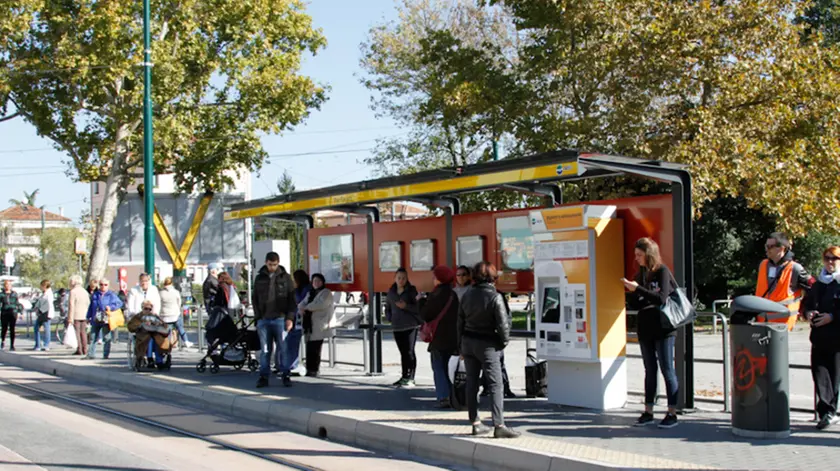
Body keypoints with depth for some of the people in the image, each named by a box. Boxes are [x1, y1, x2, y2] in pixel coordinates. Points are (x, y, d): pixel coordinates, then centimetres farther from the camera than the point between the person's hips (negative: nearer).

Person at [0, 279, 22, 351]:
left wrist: (20, 312, 10)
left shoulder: (14, 294, 10)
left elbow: (18, 303, 14)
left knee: (12, 329, -1)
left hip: (13, 313, 1)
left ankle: (12, 345, 3)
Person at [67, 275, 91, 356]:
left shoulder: (73, 291, -9)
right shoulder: (85, 292, 13)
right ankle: (85, 350, 9)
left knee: (76, 332, -3)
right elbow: (88, 304, 16)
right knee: (83, 332, 9)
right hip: (84, 315, 6)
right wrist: (87, 316, 20)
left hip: (76, 315, -6)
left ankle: (79, 350, -6)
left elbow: (71, 305, -14)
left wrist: (70, 318, -15)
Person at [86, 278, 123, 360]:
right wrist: (89, 317, 15)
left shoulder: (111, 295, 1)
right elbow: (91, 307, 18)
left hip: (106, 320, -4)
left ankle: (106, 355, 7)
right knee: (93, 337, 5)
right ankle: (91, 354, 10)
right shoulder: (95, 295, 13)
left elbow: (119, 303, -7)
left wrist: (111, 307, -19)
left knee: (106, 338, 1)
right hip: (95, 320, 4)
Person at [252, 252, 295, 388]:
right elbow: (254, 298, 12)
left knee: (283, 349, -1)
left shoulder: (285, 278, 3)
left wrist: (290, 318, -6)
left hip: (280, 319, -2)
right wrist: (258, 316, 3)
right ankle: (264, 377, 9)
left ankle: (286, 376, 5)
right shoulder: (259, 278, 9)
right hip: (264, 320, 2)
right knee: (265, 350, 5)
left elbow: (292, 299, 2)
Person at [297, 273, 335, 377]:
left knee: (315, 348, -10)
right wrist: (301, 309, -9)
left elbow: (320, 304, -16)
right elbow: (302, 303, 15)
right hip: (310, 325, 7)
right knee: (309, 347, 1)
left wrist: (307, 307, -7)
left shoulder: (326, 293, 0)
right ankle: (309, 369, 5)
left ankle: (314, 370, -6)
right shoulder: (310, 293, 24)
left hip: (319, 326, -7)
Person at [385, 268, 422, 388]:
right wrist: (390, 318, 7)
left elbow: (418, 307, -8)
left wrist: (406, 306, -20)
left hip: (410, 326, -5)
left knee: (409, 352, -6)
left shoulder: (411, 290, -3)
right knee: (403, 352, 12)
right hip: (397, 327, 5)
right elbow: (387, 308, 22)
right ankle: (404, 377, 18)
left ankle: (410, 379, -3)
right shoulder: (391, 292, 11)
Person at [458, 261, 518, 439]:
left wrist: (461, 345, 16)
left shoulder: (467, 295, 4)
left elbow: (460, 321, 9)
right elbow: (503, 323, -15)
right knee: (495, 384, -4)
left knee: (471, 383, 10)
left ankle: (475, 422, 14)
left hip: (468, 342, 6)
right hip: (487, 344, -6)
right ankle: (499, 425, -10)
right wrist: (504, 341, 3)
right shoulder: (495, 297, -14)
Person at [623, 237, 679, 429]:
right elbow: (634, 305, 10)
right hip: (645, 328, 6)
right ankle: (648, 412, 15)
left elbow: (661, 298, -21)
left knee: (667, 370, -2)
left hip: (663, 328, -6)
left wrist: (638, 289, -21)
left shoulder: (662, 271, -9)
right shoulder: (641, 273, 9)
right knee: (650, 370, 11)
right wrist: (632, 292, -7)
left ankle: (672, 413, 3)